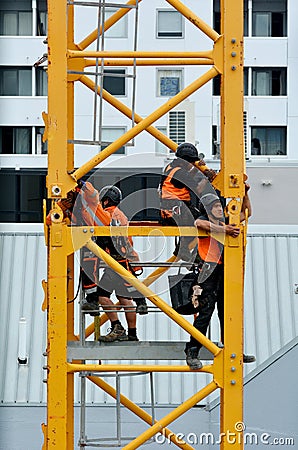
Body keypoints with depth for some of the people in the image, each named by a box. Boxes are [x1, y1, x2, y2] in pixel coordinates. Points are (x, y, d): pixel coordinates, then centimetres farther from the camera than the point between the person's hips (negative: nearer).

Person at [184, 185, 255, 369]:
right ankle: (192, 352, -8)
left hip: (225, 271, 7)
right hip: (210, 271, -7)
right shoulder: (203, 221, -3)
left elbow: (246, 213, 28)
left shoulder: (224, 222, 18)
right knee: (205, 312, -11)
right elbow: (200, 224, -30)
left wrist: (245, 194, 14)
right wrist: (224, 230, -35)